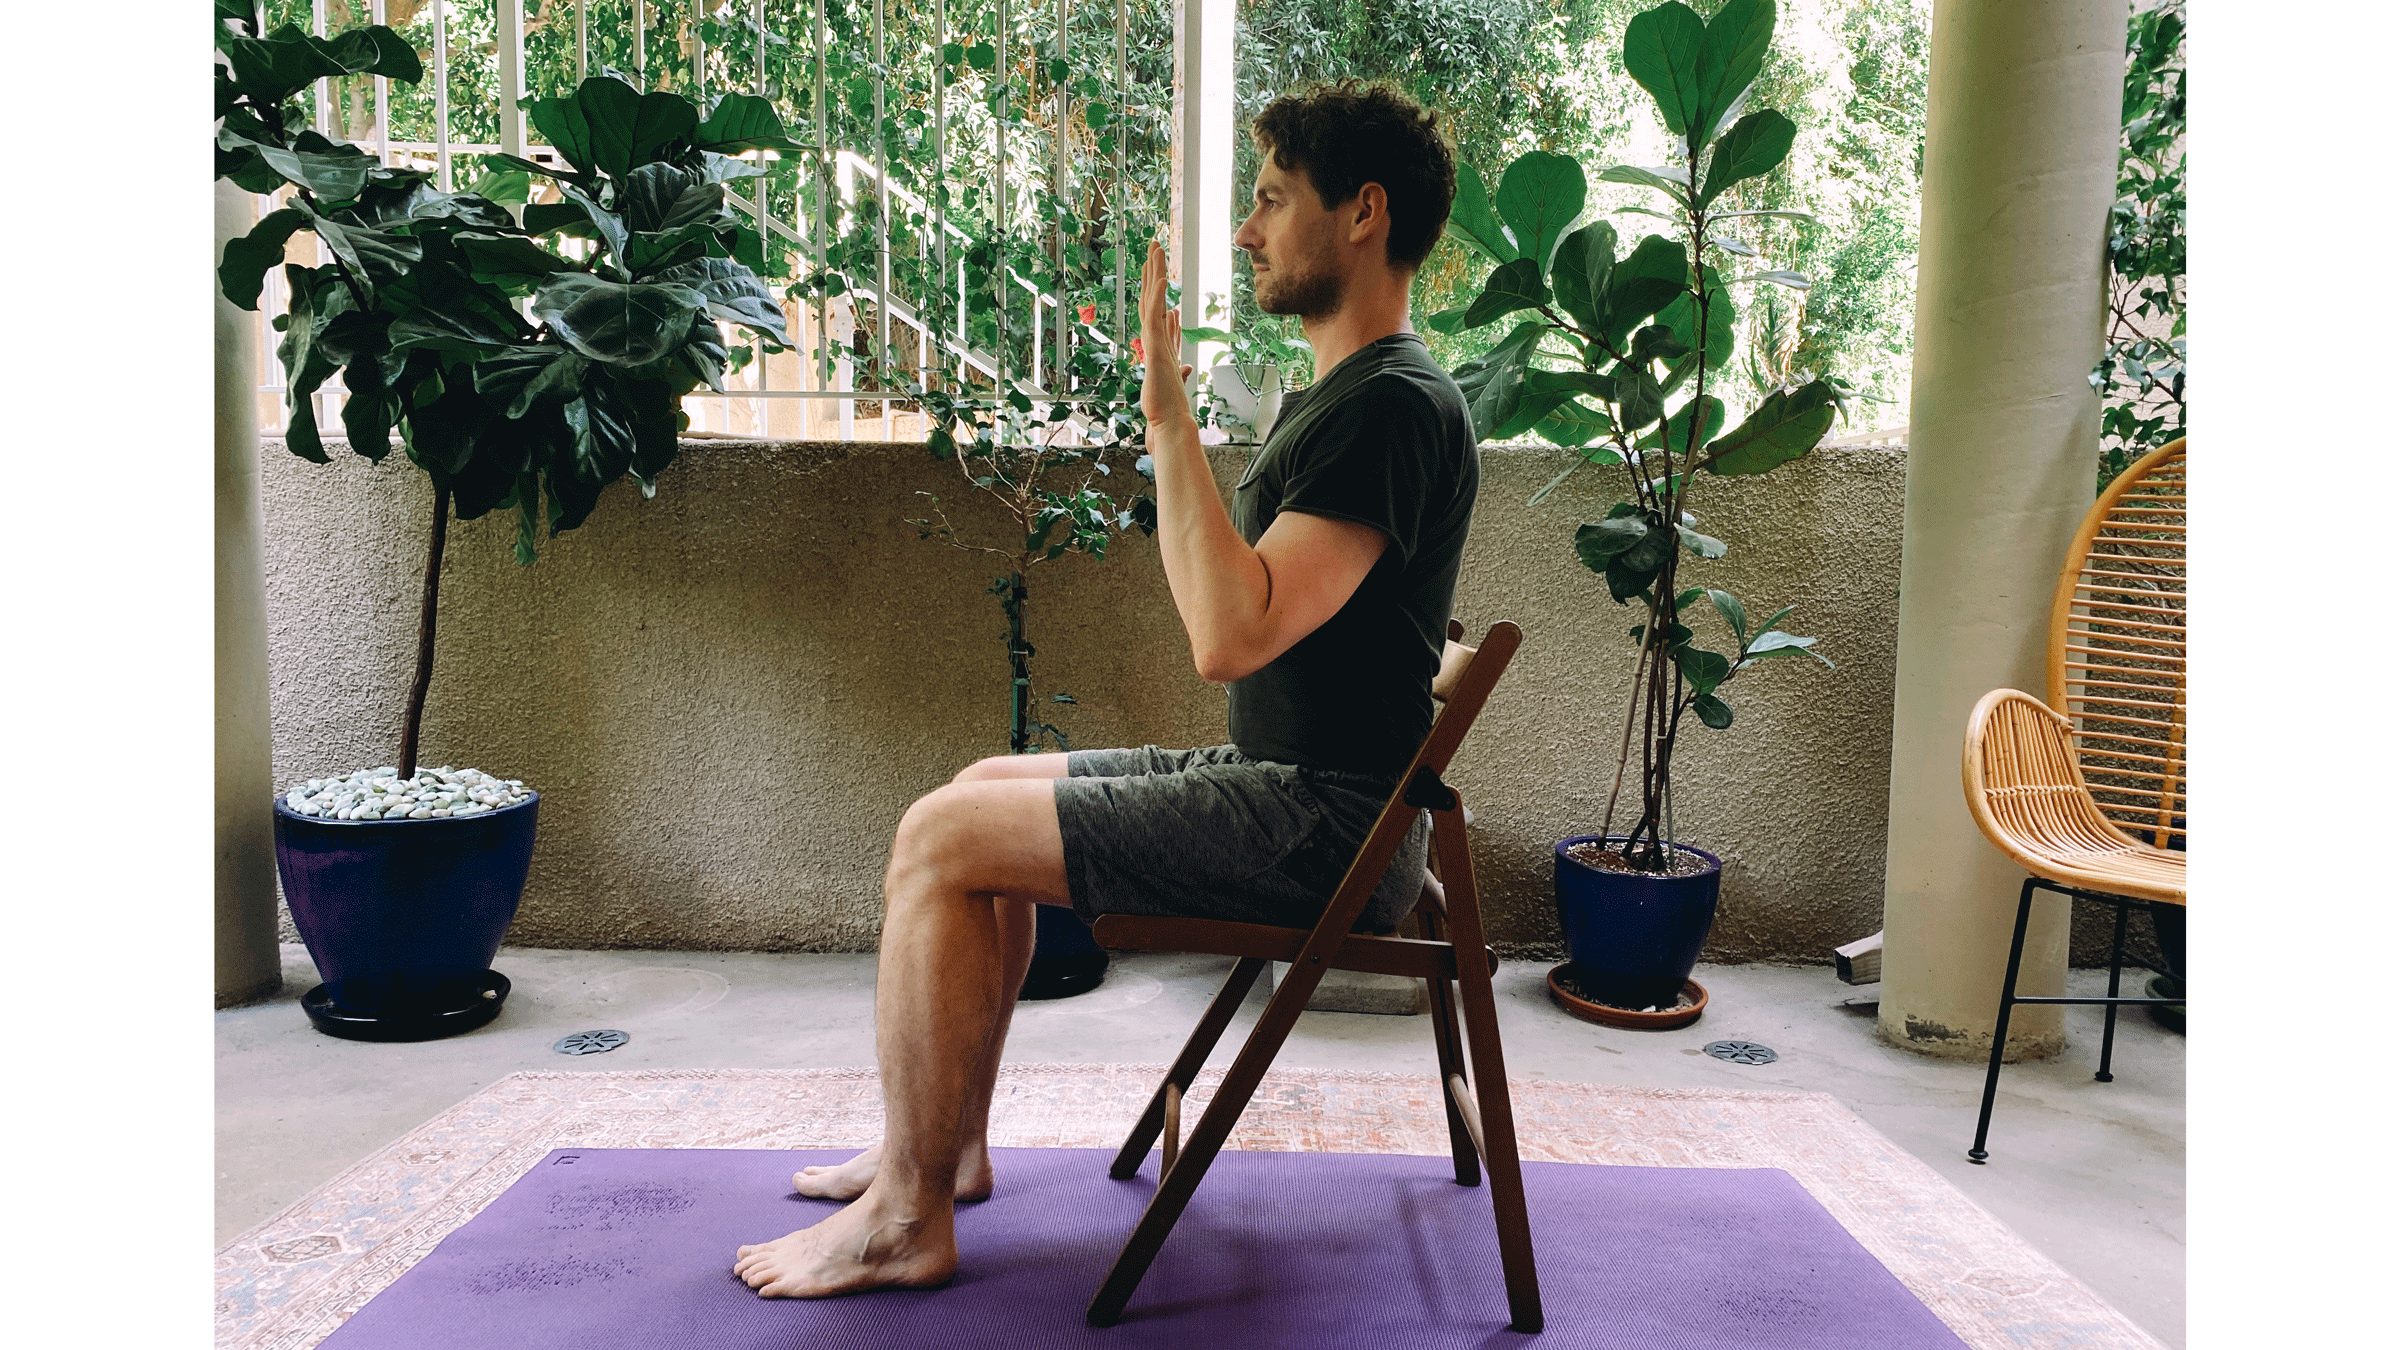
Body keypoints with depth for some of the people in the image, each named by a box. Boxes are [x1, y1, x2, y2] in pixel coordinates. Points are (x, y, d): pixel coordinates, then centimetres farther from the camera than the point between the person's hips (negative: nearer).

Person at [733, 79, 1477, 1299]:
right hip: (1278, 783, 11)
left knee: (940, 840, -13)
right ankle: (948, 1144, 25)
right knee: (987, 787, 17)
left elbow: (1231, 636, -28)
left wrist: (1170, 419, -25)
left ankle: (909, 1221, 1)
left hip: (1321, 822, -11)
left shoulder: (1395, 405, -18)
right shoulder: (1338, 394, 16)